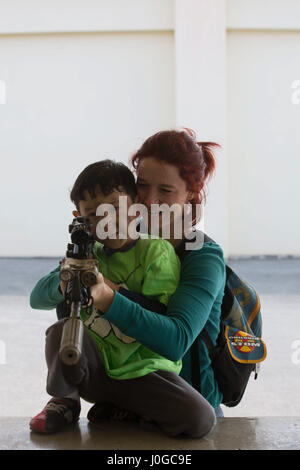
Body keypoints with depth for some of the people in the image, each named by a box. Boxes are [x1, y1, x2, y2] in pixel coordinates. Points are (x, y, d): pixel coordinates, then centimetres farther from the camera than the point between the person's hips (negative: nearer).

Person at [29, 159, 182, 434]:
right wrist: (64, 286, -20)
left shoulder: (158, 251, -7)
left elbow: (160, 315, -18)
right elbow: (37, 298, 3)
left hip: (147, 367, -1)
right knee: (62, 331, -27)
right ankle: (64, 401, 4)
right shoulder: (89, 255, 8)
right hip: (99, 367, 2)